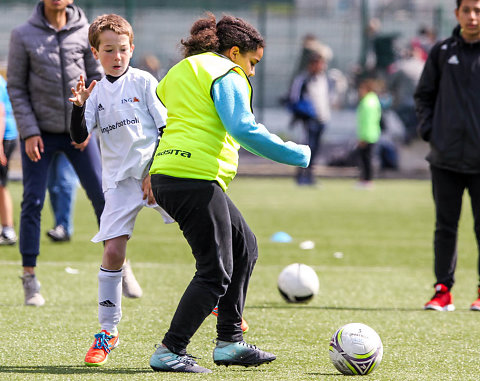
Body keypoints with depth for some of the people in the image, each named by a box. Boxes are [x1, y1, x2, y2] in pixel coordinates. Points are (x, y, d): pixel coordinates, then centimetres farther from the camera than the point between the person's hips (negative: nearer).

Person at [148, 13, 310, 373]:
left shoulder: (180, 71, 25)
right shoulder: (226, 75, -4)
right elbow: (243, 129, -16)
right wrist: (296, 154, -10)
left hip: (165, 175, 10)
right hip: (196, 178, -10)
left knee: (244, 246, 19)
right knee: (215, 273, -6)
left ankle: (230, 342, 20)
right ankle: (169, 352, -7)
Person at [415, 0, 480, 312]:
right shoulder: (442, 52, 7)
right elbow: (424, 95, 16)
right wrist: (428, 129, 2)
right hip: (446, 157, 2)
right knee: (445, 227, 4)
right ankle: (443, 291, 9)